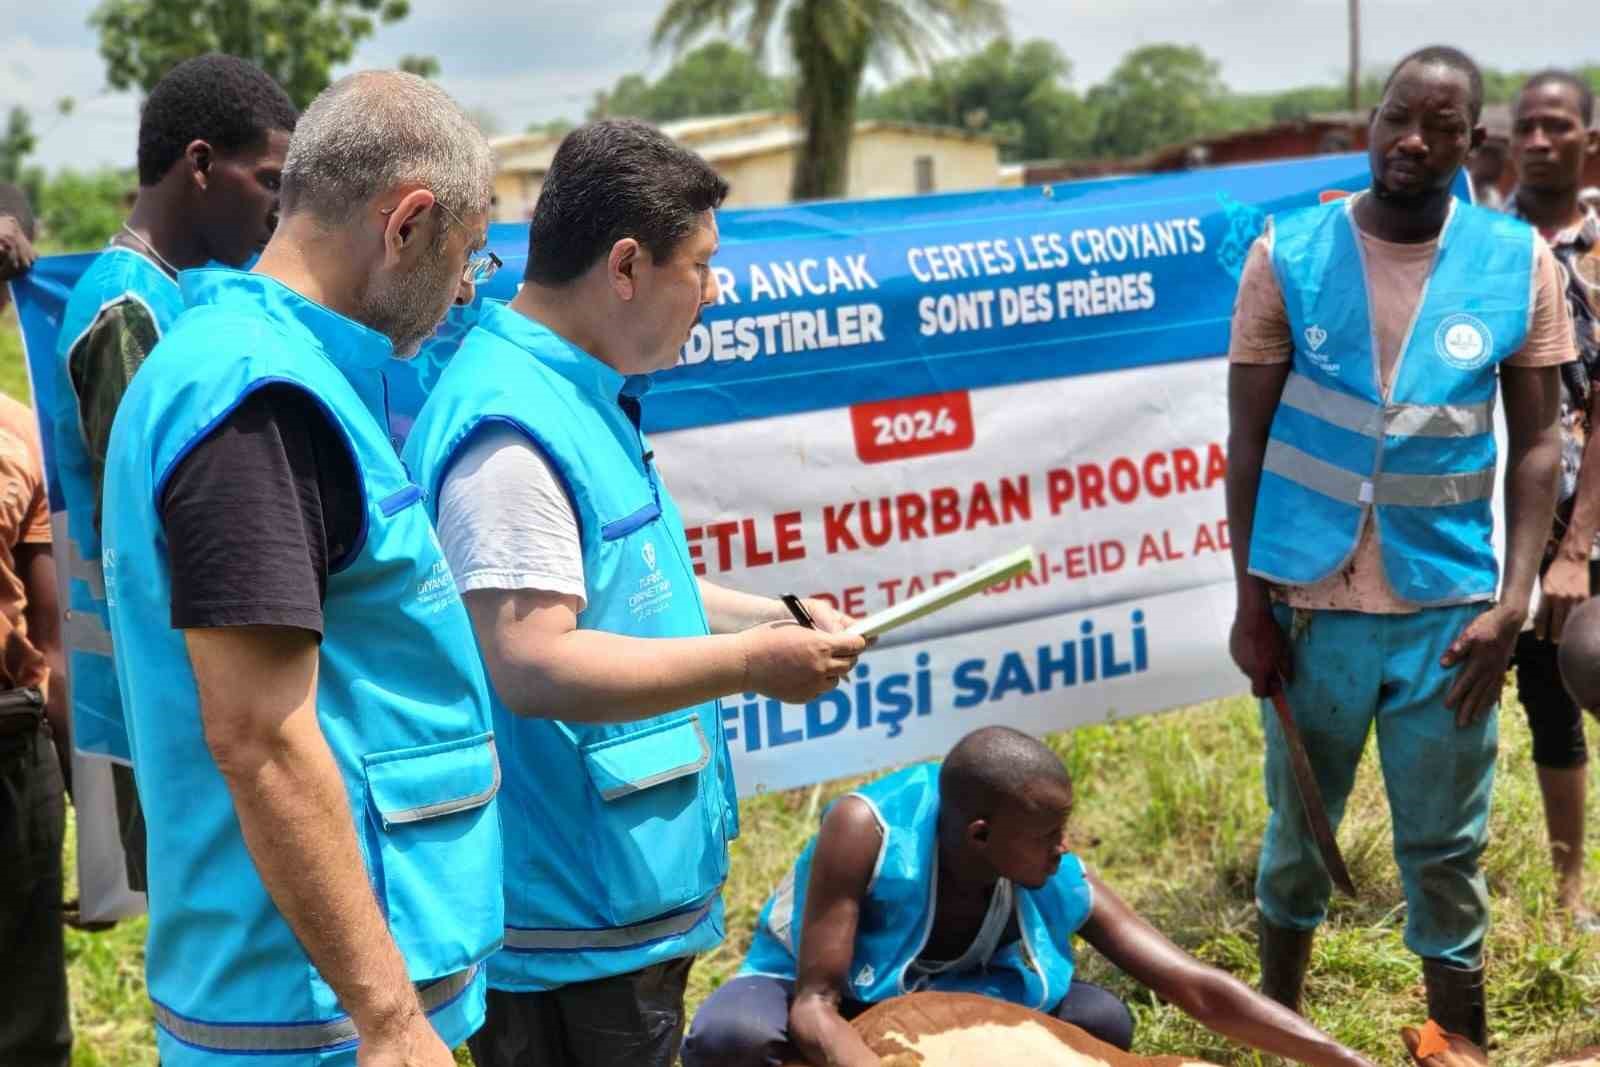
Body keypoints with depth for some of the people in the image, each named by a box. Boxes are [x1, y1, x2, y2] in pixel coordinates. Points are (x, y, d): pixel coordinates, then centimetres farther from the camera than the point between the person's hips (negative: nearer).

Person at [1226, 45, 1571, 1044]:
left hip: (1448, 605, 0)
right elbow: (1248, 441, -1)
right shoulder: (1289, 254, -5)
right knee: (1299, 834, 17)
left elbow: (1538, 443, 0)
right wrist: (1251, 602, -3)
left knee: (1447, 853, 10)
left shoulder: (1520, 262, -3)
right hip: (1311, 600, 1)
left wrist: (1512, 601, -8)